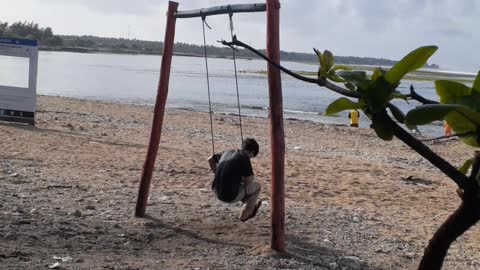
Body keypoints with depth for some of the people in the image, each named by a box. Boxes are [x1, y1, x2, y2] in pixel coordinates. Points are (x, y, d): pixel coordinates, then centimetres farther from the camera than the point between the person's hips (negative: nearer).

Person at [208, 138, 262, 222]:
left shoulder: (227, 152, 10)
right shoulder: (244, 157, -11)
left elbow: (210, 159, 26)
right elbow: (249, 181, -12)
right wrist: (251, 176, 10)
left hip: (218, 193, 7)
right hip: (231, 196, -7)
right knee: (257, 186, 16)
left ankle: (252, 206, 49)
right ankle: (244, 215, 22)